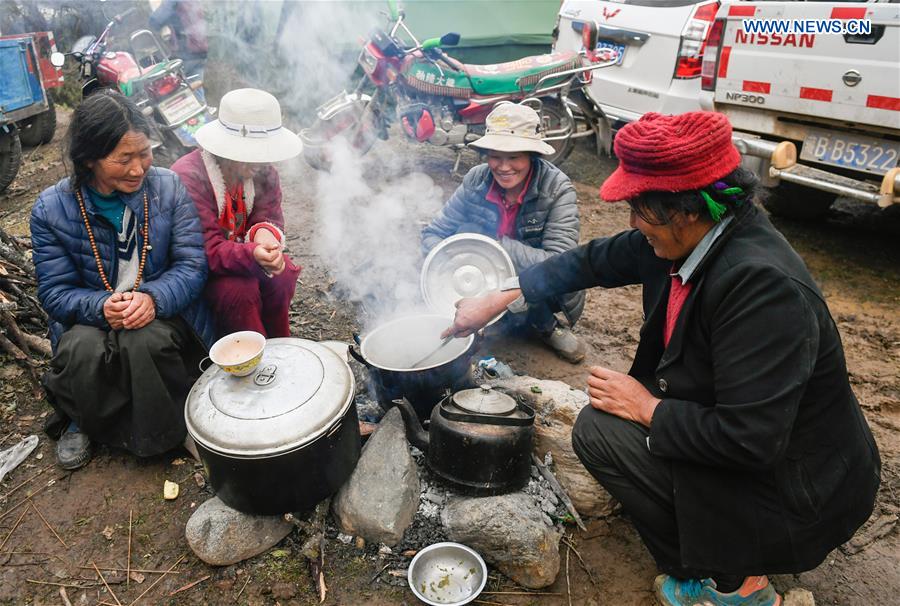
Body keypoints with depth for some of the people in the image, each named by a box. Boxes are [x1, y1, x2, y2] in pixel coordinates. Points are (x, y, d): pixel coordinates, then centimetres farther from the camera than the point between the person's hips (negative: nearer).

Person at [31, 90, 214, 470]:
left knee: (145, 341, -33)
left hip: (162, 313, -1)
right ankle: (85, 421, 5)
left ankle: (169, 427, -4)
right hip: (90, 318, 1)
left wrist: (153, 297, -29)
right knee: (81, 350, -31)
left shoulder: (168, 187, -6)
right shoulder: (51, 209, -6)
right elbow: (54, 292, -5)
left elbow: (192, 264, -10)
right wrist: (101, 307, -27)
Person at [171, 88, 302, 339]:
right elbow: (206, 250, -31)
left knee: (282, 274, -20)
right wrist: (252, 255, -50)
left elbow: (269, 215, -10)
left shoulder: (263, 170, -6)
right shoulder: (189, 177, -26)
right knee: (240, 288, -32)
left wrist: (264, 232, -37)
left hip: (241, 250, 6)